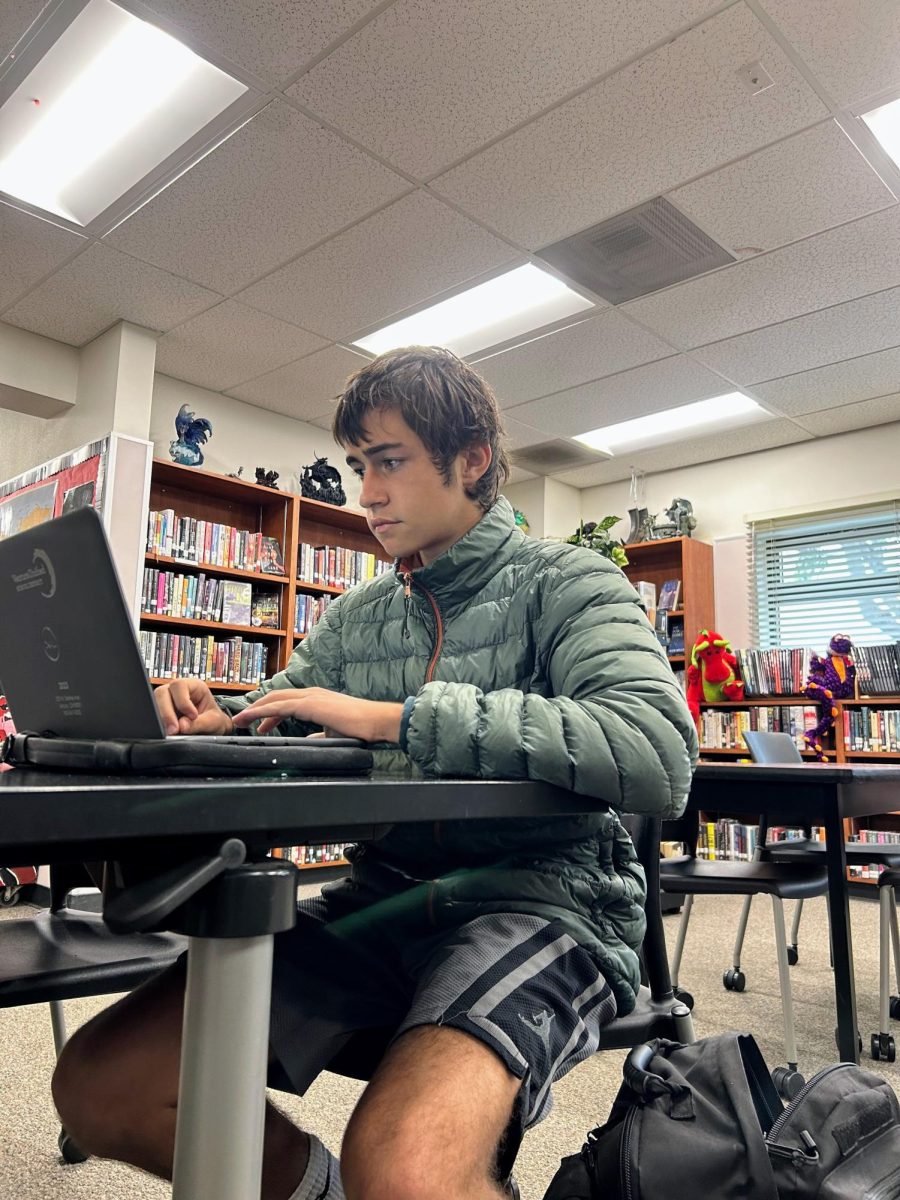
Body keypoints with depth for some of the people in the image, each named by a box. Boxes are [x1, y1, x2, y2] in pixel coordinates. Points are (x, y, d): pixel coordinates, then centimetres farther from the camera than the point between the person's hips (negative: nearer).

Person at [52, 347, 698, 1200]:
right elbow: (273, 721, 23)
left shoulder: (566, 581, -4)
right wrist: (210, 720, -3)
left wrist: (399, 716, -23)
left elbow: (658, 758, -22)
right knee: (100, 1087, -8)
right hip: (384, 896, 6)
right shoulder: (355, 615, 13)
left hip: (540, 896, -5)